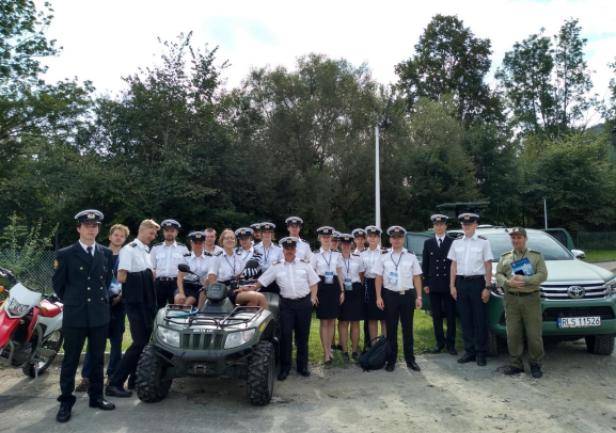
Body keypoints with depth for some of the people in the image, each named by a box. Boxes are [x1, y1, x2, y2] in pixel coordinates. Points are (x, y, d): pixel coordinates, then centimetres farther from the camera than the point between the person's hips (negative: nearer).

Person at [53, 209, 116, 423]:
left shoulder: (107, 253, 7)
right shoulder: (65, 254, -4)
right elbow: (58, 284, 3)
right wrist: (72, 302, 9)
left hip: (100, 315, 3)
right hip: (74, 316, -3)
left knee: (97, 359, 12)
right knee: (70, 360, 5)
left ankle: (96, 396, 25)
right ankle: (66, 402, 17)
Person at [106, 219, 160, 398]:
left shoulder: (147, 251, 16)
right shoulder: (129, 250, -9)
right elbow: (121, 277, -15)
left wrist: (149, 278, 6)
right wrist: (140, 278, -3)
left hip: (148, 303, 8)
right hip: (136, 302, -8)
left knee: (145, 341, 11)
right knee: (140, 342, -11)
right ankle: (114, 383, -4)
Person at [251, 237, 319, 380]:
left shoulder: (304, 264, 5)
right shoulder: (276, 266, 4)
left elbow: (313, 282, 8)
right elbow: (261, 281, 6)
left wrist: (313, 298, -1)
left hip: (304, 303, 0)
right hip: (286, 304, 0)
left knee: (302, 335, 7)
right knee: (285, 335, -2)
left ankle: (302, 366, 21)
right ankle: (284, 367, 13)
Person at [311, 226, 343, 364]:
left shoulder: (336, 254, 8)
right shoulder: (315, 255, 0)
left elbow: (339, 274, 11)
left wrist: (342, 291, 7)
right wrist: (313, 293, -7)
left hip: (334, 287, 3)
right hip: (321, 288, -3)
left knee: (332, 320, 7)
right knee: (324, 321, 1)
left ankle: (329, 349, 20)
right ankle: (326, 352, 8)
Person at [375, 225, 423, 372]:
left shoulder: (411, 256, 3)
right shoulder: (384, 256, 2)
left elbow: (417, 277, 4)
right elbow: (379, 278, 2)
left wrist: (419, 297, 0)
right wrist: (379, 297, -4)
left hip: (407, 294, 0)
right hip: (390, 295, 0)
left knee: (408, 328, 8)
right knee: (391, 328, 7)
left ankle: (410, 359, 19)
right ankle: (391, 360, 18)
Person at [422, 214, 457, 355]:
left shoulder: (453, 242, 0)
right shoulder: (428, 243, 7)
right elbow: (425, 264, 6)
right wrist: (425, 283, 1)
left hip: (449, 284, -2)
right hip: (433, 284, 2)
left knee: (451, 315, 5)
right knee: (436, 316, 8)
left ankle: (450, 343, 14)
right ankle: (440, 342, 18)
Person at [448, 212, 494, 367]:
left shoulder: (483, 242, -2)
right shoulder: (456, 243, 9)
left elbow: (488, 266, -3)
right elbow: (454, 265, 10)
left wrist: (487, 287, -8)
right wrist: (452, 285, 6)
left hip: (477, 282, -3)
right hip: (461, 282, 4)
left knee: (480, 319, 2)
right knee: (465, 319, 9)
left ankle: (480, 353, 13)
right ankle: (469, 351, 19)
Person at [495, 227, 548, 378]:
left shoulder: (536, 255, 10)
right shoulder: (504, 257, 16)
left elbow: (542, 274, -3)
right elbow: (498, 275, 7)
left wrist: (525, 280, -17)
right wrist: (508, 282, -14)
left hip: (531, 299, -2)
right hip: (511, 299, 2)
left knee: (534, 334, -3)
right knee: (513, 334, 1)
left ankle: (535, 365, 12)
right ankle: (516, 364, 11)